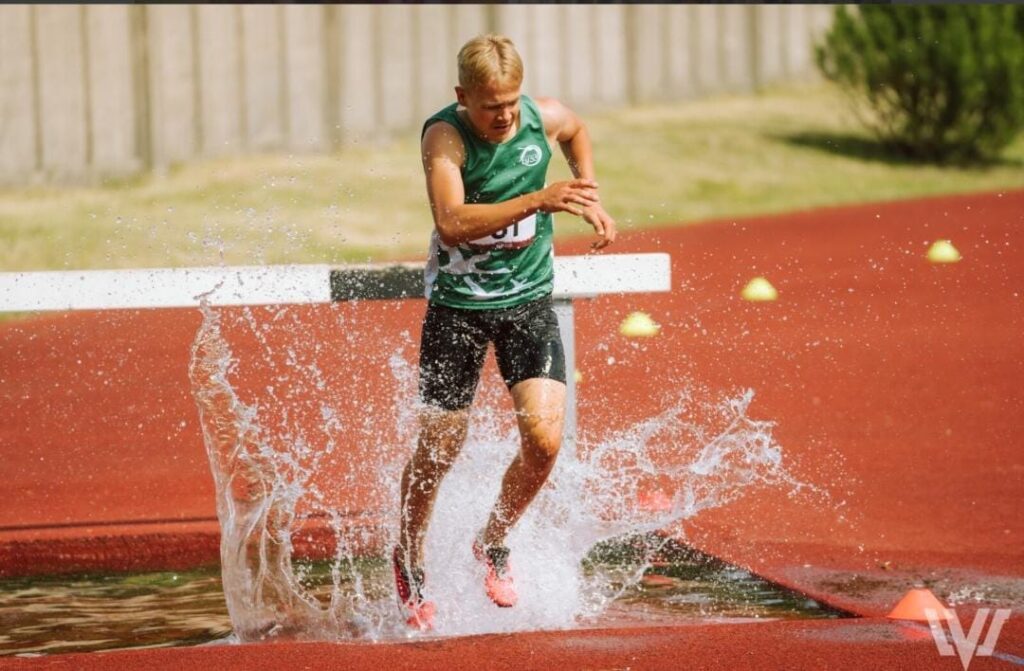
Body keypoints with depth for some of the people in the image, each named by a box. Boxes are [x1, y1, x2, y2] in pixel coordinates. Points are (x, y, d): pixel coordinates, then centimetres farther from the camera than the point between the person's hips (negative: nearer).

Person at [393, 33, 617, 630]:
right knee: (440, 447, 5)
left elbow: (577, 132, 20)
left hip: (529, 297, 3)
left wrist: (589, 200, 8)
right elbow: (452, 223, -35)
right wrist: (538, 201, -43)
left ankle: (494, 542, 15)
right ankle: (409, 560, 31)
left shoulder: (545, 119, -8)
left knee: (545, 437, -12)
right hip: (458, 301, -3)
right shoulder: (445, 136, -21)